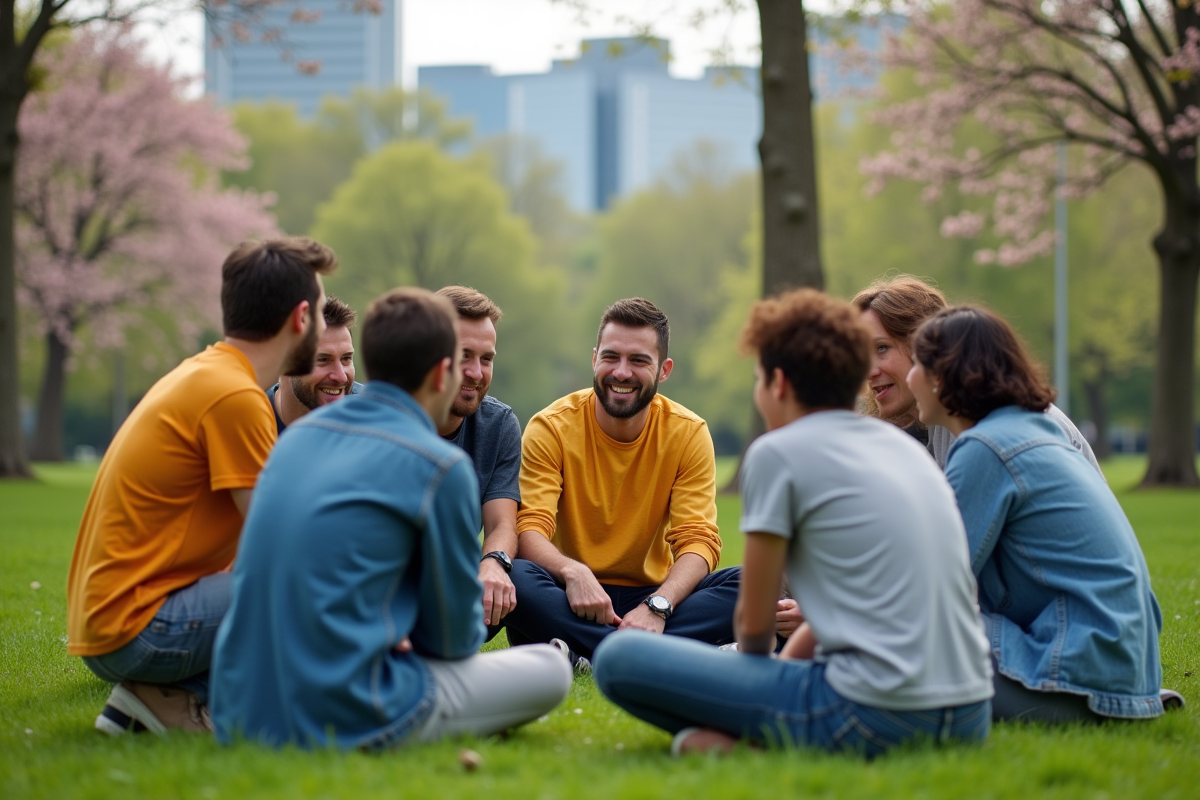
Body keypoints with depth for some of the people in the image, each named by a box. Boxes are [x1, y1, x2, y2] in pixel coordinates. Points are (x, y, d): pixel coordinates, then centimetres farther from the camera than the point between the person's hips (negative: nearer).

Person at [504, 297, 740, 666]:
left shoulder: (688, 433, -2)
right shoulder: (551, 427, -6)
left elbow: (698, 541, -9)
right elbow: (531, 530, -15)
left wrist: (657, 606, -30)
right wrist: (573, 573, -38)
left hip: (652, 594, 2)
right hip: (571, 597, -1)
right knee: (516, 577, -34)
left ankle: (584, 656, -33)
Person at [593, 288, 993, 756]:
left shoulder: (778, 453, -2)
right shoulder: (906, 447, 19)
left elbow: (754, 624, 2)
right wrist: (788, 657, 24)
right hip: (970, 718, 7)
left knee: (618, 658, -2)